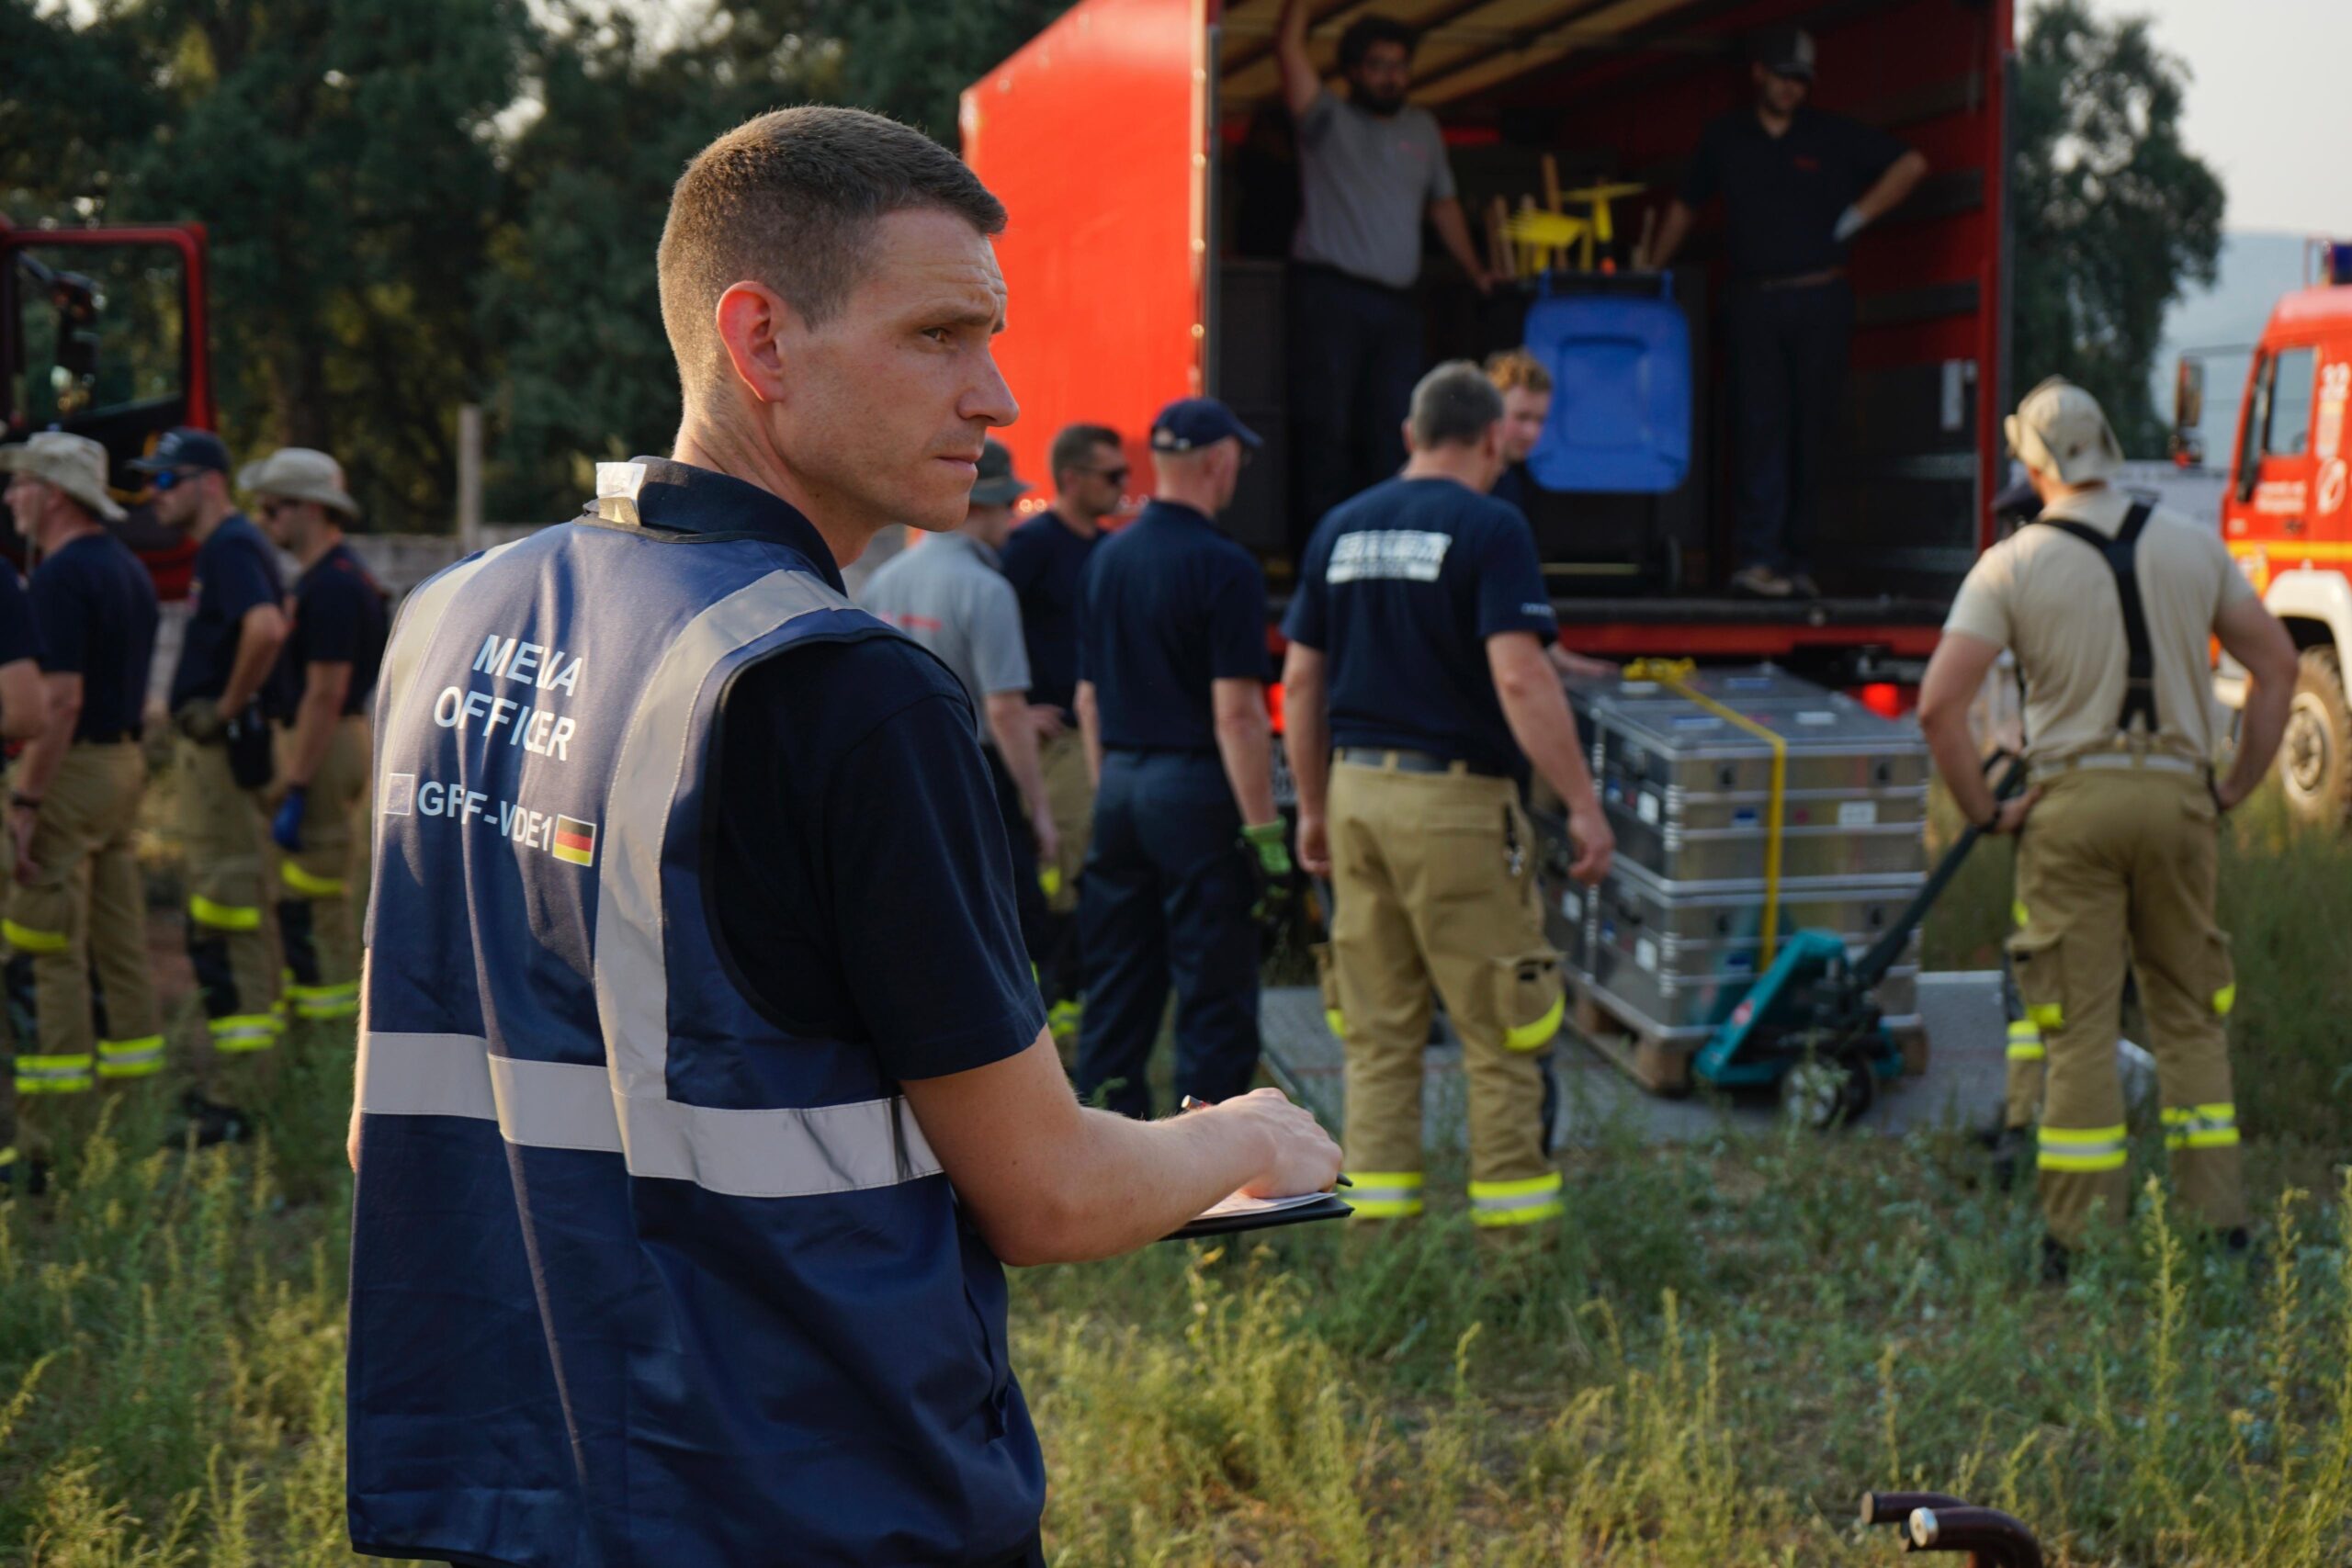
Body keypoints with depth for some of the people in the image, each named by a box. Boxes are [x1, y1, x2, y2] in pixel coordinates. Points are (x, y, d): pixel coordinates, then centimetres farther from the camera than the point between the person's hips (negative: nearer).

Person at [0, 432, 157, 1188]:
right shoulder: (129, 569, 13)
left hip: (72, 766, -9)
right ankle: (130, 1057, 16)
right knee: (117, 927, 12)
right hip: (124, 759, 9)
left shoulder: (62, 576, -16)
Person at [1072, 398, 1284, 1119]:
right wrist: (1262, 826, -13)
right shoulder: (1222, 566, -12)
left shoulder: (1107, 557, 10)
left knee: (1116, 987, 12)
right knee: (1214, 995, -1)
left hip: (1119, 787, 7)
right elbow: (1236, 712, -16)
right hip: (1196, 790, -7)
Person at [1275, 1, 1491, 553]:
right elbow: (1288, 47, -8)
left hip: (1396, 302, 4)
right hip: (1329, 295, -4)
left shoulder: (1422, 129, 20)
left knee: (1392, 433, -1)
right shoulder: (1328, 121, 5)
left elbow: (1443, 204, 28)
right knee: (1325, 426, -7)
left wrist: (1476, 273, 26)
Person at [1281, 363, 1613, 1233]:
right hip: (1455, 799, -6)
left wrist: (1314, 806, 19)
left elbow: (1300, 681, 11)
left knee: (1377, 1030, 11)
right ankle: (1512, 1218, 5)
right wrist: (1583, 802, -15)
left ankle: (1375, 1216, 11)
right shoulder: (1488, 526, -8)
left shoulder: (1342, 528, 10)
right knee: (1500, 1030, 3)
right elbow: (1519, 678, -18)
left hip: (1356, 792, 6)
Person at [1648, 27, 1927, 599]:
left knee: (1811, 432, 1)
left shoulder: (1833, 136, 7)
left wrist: (1856, 218, 4)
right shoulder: (1725, 138, 11)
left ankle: (1797, 559, 7)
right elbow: (1684, 208, 21)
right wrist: (1650, 274, 19)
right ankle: (1756, 557, -17)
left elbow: (1911, 165, 10)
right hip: (1755, 302, 0)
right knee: (1760, 426, -11)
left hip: (1820, 300, 0)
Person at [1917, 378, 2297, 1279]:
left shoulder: (2012, 566, -4)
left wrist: (1985, 811, -1)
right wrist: (2237, 786, 15)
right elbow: (2276, 663, 11)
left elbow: (1939, 705, -12)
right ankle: (2217, 1220, 12)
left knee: (2080, 1025, 1)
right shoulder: (2193, 546, 6)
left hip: (2071, 802, -2)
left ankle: (2080, 1236, 3)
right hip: (2177, 799, 2)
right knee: (2190, 1016, 13)